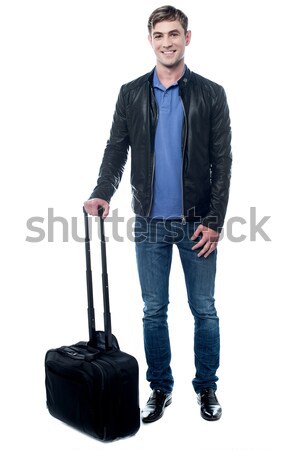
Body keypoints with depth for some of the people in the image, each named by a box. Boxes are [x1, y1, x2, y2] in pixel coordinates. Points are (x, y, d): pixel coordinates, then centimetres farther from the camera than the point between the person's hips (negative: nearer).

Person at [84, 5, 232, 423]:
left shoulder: (211, 94, -2)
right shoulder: (131, 94, 4)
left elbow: (222, 162, -4)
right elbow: (116, 150, 3)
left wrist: (214, 221, -10)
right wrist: (103, 192, -16)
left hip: (196, 222, -1)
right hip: (150, 223, 2)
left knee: (204, 310, 9)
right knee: (154, 311, 10)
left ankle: (207, 388, 27)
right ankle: (160, 388, 26)